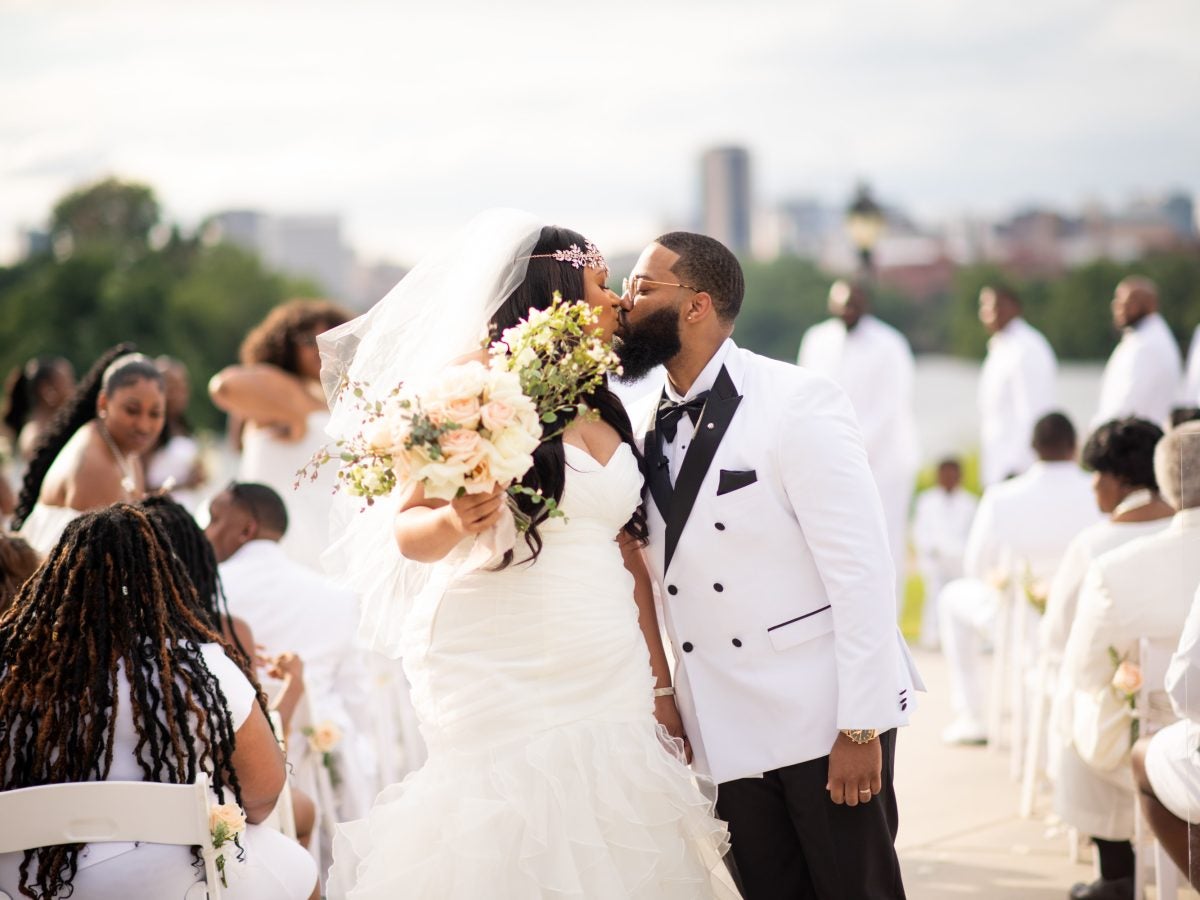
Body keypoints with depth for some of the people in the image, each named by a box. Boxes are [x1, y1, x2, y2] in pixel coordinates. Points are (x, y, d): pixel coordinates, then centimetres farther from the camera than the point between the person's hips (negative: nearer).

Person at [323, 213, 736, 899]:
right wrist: (454, 522, -27)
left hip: (610, 684, 5)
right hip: (507, 682, -5)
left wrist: (662, 686, 13)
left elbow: (628, 554, 15)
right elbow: (408, 528, -5)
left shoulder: (607, 413, 14)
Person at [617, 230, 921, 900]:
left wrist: (860, 727, -17)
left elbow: (862, 572, -14)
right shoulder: (651, 429, 8)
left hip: (826, 719, -6)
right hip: (728, 734, 6)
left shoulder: (798, 402, -10)